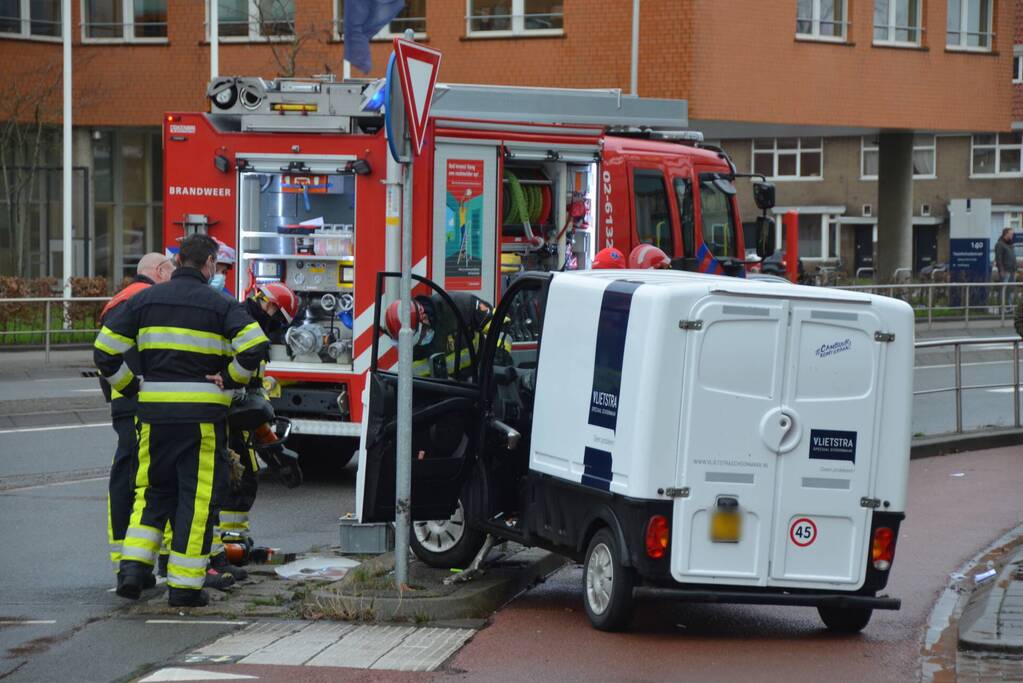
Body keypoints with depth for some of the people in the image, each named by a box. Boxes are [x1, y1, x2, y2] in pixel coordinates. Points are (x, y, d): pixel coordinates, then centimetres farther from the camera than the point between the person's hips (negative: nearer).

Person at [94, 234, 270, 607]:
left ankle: (133, 565, 3)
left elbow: (105, 349, 1)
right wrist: (229, 379, -3)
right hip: (203, 414, -3)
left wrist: (130, 387, 11)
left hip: (155, 412, 3)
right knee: (197, 497, 4)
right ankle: (184, 585, 4)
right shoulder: (220, 305, -3)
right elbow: (255, 346, -17)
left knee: (153, 490, 18)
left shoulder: (145, 299, 6)